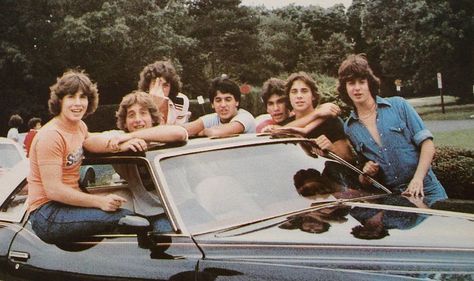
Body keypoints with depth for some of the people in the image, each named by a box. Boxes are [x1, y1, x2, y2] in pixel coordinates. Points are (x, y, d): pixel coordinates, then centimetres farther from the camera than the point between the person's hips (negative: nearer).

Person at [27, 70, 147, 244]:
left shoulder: (80, 126, 10)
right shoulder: (51, 136, -16)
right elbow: (53, 190, -21)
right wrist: (100, 201, -23)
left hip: (69, 204, 9)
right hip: (47, 215, -9)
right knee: (124, 217, -29)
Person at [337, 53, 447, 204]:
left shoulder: (398, 105, 0)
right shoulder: (348, 129, 6)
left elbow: (427, 143, -4)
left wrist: (418, 178, -16)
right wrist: (364, 173, -7)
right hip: (389, 198, 1)